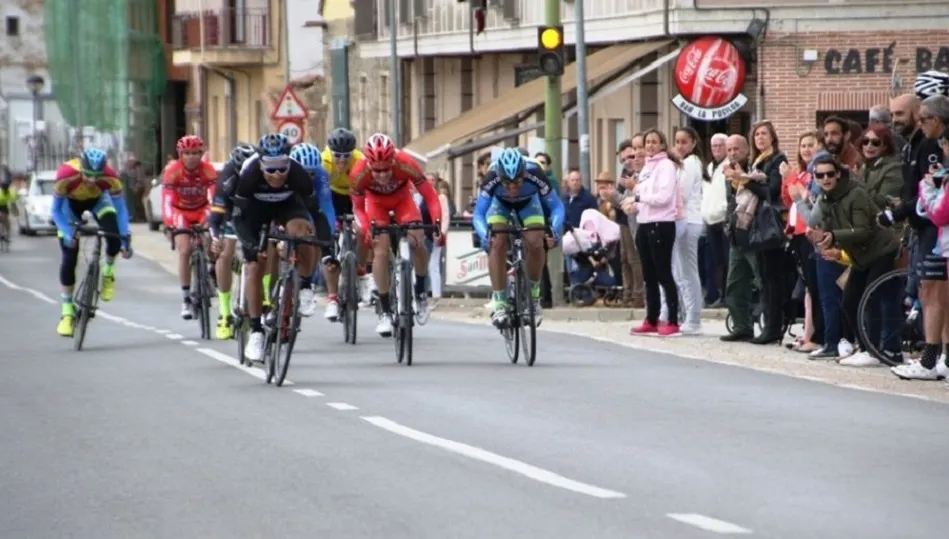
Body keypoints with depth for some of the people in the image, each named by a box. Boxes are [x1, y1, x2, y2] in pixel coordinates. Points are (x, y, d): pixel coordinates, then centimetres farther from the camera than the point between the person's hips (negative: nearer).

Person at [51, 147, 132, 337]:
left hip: (98, 200, 1)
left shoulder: (111, 178, -35)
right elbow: (56, 210, -25)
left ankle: (107, 273, 4)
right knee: (69, 258, -9)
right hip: (71, 203, -1)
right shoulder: (65, 175, -38)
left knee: (115, 238, -27)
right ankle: (67, 313, 2)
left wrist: (125, 237, -32)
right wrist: (68, 233, -37)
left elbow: (120, 209, -23)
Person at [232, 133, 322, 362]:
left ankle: (306, 288, -11)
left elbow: (315, 210, -24)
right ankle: (256, 332, 2)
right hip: (256, 208, 0)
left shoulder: (298, 174, -35)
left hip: (288, 204, 0)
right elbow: (239, 217, -28)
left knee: (302, 230, -34)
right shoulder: (249, 175, -36)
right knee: (254, 268, -9)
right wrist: (251, 246, -39)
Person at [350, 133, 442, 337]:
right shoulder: (359, 173, -36)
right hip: (376, 202, 0)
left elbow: (430, 197, -30)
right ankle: (385, 312, -8)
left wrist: (437, 223, -44)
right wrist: (366, 229, -37)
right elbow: (358, 207, -19)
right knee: (380, 251, -16)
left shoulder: (406, 164, -39)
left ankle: (421, 290, 10)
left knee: (417, 242, -18)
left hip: (402, 199, 0)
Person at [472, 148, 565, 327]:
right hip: (500, 203, 0)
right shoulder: (492, 179, -38)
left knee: (535, 243, -21)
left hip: (528, 202, 0)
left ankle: (534, 297, 0)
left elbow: (556, 206, -28)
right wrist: (484, 235, -53)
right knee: (498, 244, -23)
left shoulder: (535, 175, -37)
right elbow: (478, 214, -34)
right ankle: (499, 304, -19)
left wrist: (556, 228, -47)